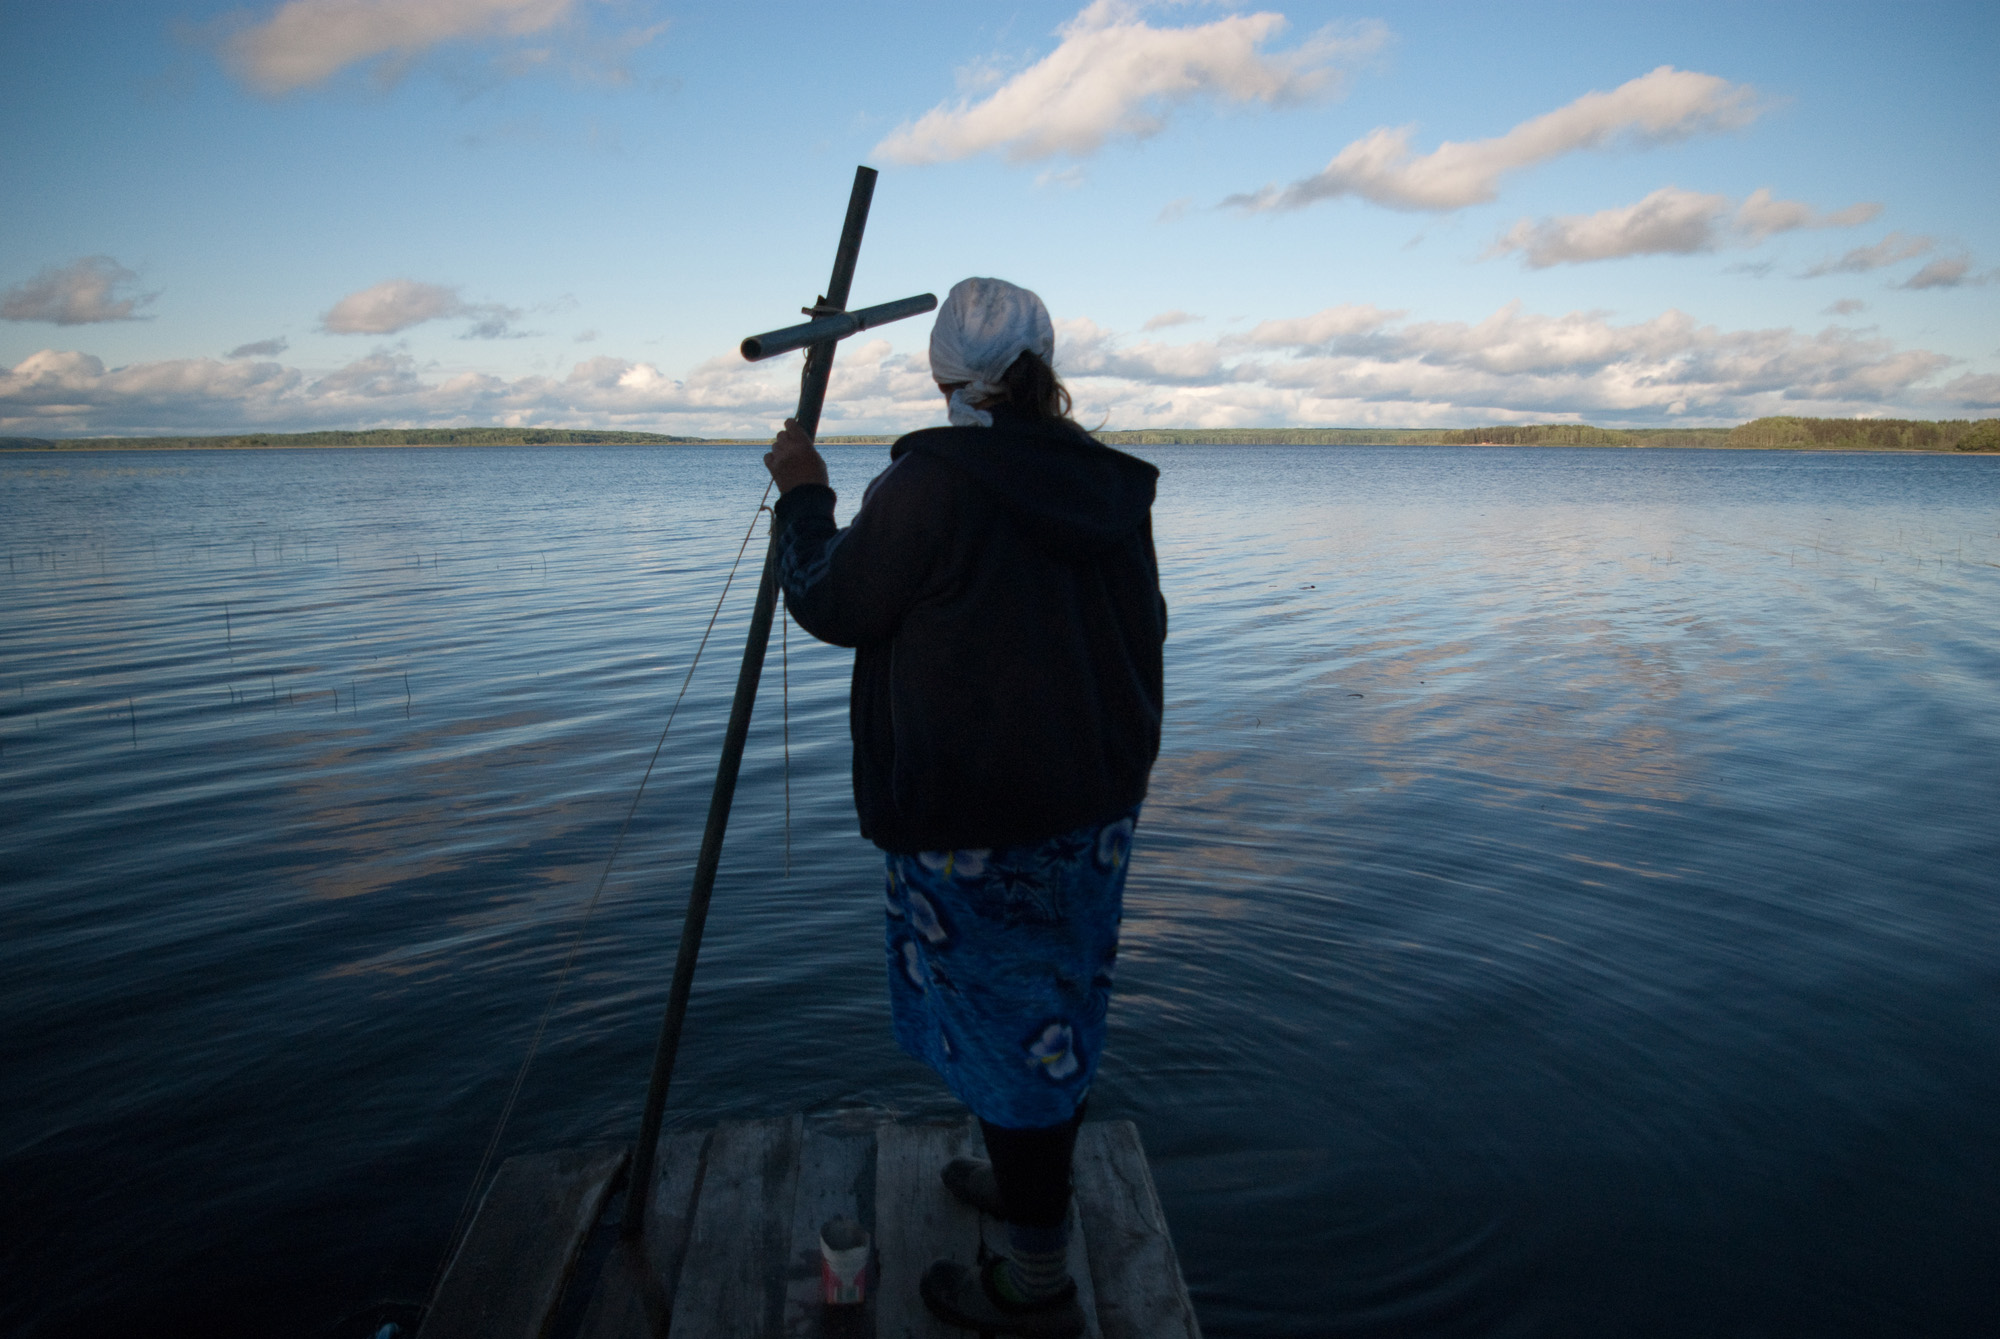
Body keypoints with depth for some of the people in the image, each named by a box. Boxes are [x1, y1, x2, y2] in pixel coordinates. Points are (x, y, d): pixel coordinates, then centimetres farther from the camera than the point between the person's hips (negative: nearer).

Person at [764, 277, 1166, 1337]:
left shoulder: (929, 482, -18)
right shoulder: (1112, 488, 4)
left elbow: (832, 605, -10)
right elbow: (1144, 631, 12)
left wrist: (804, 496, 5)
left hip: (972, 817, -7)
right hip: (1095, 799, 8)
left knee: (1006, 1015, 5)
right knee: (1057, 996, 22)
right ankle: (1027, 1179, 46)